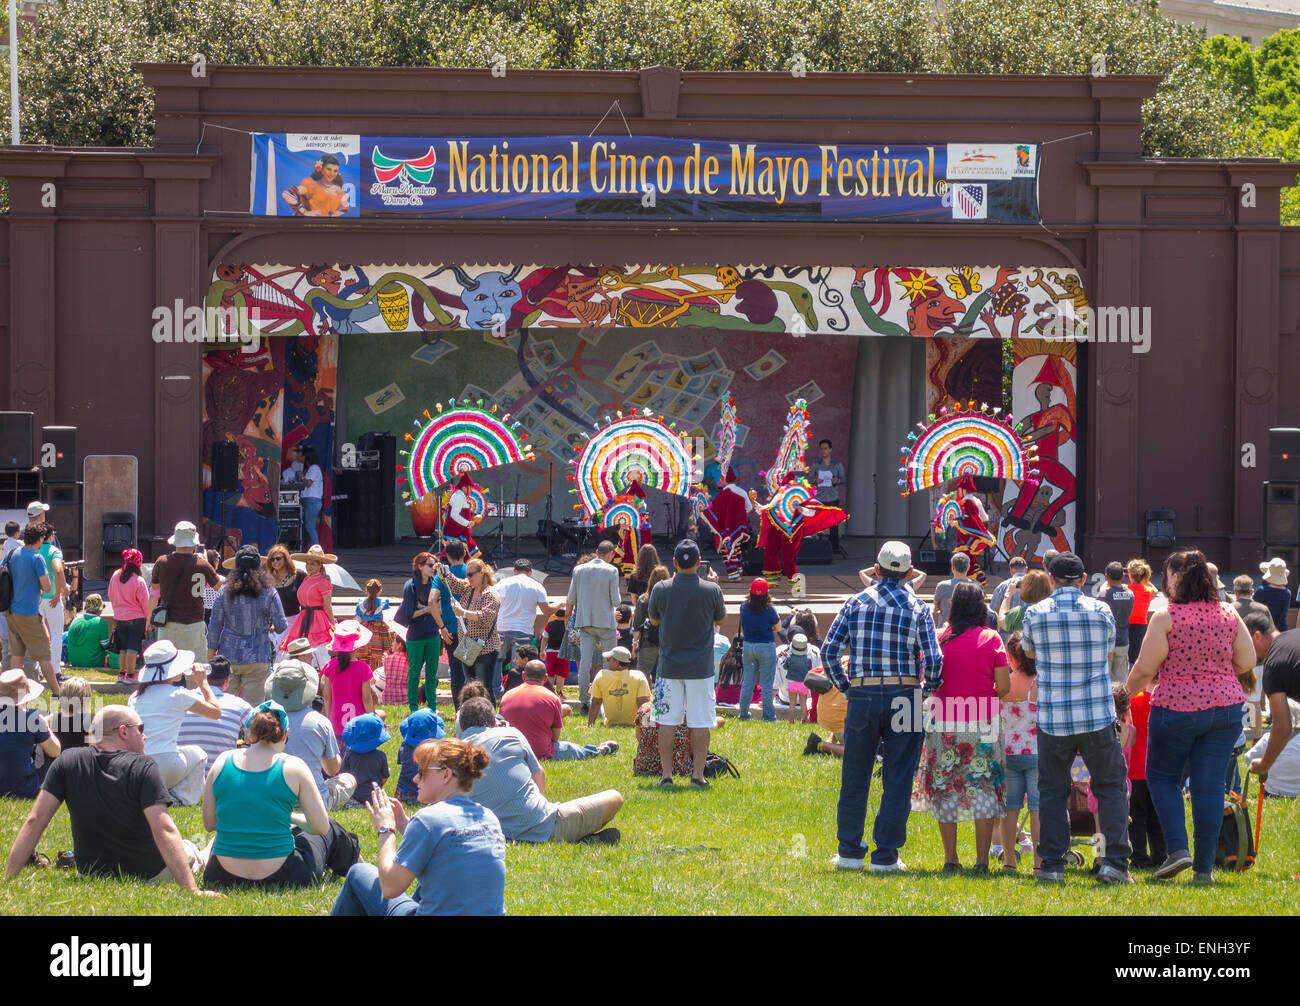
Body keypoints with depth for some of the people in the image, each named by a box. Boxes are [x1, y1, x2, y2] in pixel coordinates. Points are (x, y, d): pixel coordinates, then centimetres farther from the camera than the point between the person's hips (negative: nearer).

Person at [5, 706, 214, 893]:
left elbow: (34, 822, -15)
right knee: (188, 851, 28)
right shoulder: (143, 767, -22)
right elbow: (164, 831, -31)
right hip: (148, 874, -4)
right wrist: (192, 891, -34)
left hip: (89, 872, 4)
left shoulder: (67, 763, -12)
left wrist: (7, 880, -13)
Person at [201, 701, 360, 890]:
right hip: (280, 878, -2)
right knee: (330, 832, 29)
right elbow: (321, 826, -4)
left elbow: (209, 824, 7)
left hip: (224, 879, 2)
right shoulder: (293, 767, -8)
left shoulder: (223, 762, 0)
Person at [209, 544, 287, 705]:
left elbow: (214, 626, 1)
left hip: (228, 656, 1)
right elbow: (281, 626, -3)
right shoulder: (269, 593, -5)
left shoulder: (225, 592, -2)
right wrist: (270, 627, 20)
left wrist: (211, 653, 10)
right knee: (252, 706, 2)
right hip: (257, 658, -1)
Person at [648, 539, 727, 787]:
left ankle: (667, 773, 4)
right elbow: (720, 619, 11)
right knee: (700, 723, 3)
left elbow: (653, 619, 12)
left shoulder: (661, 590, -5)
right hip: (701, 667, -1)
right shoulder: (711, 590, -7)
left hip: (669, 665, 1)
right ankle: (698, 774, 2)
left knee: (667, 722, 6)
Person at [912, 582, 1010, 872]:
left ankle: (950, 859, 9)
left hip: (943, 722, 1)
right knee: (984, 789, 4)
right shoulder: (991, 639, -4)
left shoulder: (939, 638, -1)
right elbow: (1004, 687, -6)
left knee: (945, 789, 10)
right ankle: (982, 860, 0)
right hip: (982, 723, -1)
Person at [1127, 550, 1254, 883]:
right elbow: (1247, 664, 4)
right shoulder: (1229, 615, 0)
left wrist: (1126, 692, 10)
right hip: (1225, 708, 3)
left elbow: (1144, 670, -9)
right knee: (1209, 786, 6)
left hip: (1175, 708, -3)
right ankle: (1204, 867, 6)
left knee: (1162, 777, 15)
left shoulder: (1166, 618, -11)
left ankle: (1177, 848, -1)